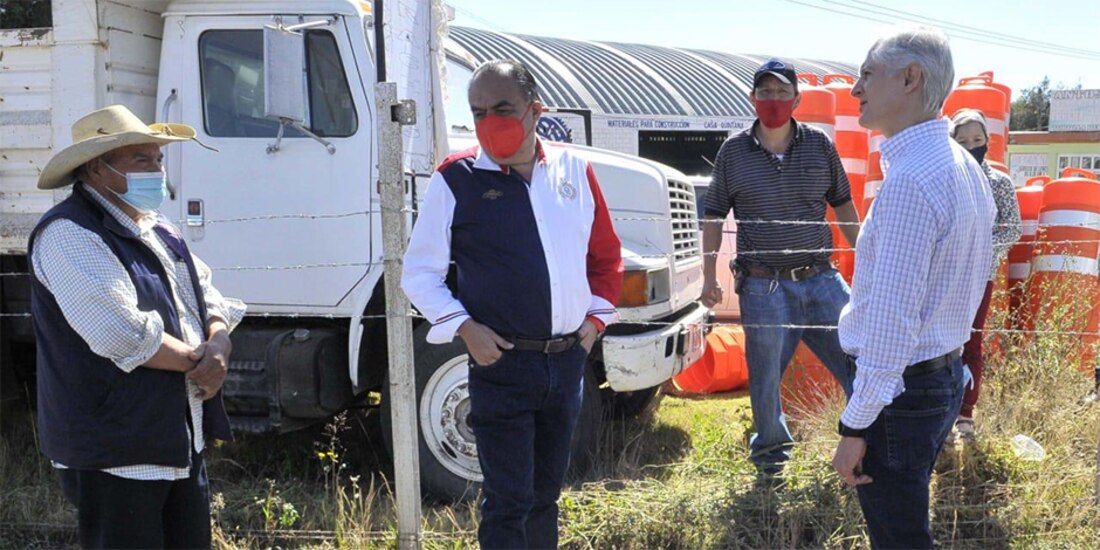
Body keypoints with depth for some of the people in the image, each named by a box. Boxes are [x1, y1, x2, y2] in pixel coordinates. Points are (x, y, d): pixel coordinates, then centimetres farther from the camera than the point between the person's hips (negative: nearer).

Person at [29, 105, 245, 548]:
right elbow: (123, 334, -25)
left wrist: (218, 345, -7)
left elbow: (211, 302, 17)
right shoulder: (69, 234, -14)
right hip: (115, 454, -9)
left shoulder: (159, 231, 15)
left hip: (182, 445, 9)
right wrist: (196, 360, -11)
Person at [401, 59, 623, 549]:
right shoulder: (456, 179, -5)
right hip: (501, 364, -4)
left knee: (546, 493, 18)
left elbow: (605, 256, 18)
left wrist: (596, 317, 6)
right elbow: (419, 273, -1)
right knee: (508, 503, -4)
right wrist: (464, 328, -12)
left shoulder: (573, 170, 7)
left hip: (568, 361, 4)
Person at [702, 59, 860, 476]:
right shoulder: (733, 152, 3)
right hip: (763, 286, -1)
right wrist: (709, 275, 1)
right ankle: (770, 453, 28)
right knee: (765, 377, 6)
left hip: (821, 280, 1)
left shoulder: (819, 145, 6)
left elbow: (843, 205, 15)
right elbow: (713, 217, 8)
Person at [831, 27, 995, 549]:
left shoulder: (910, 181, -23)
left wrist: (855, 426, -20)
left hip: (899, 388, -10)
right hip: (945, 377, 10)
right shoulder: (963, 166, 9)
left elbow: (892, 320, -25)